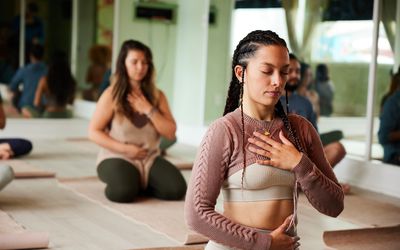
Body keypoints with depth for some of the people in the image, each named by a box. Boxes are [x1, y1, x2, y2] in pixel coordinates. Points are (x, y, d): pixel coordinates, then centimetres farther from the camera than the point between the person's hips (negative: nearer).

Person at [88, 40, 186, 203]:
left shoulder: (157, 95, 5)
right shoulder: (112, 95, -6)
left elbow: (171, 133, -1)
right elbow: (94, 132, -6)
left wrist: (149, 110, -12)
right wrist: (125, 149, -15)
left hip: (150, 158, 4)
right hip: (117, 157, -4)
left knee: (177, 189, -21)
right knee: (124, 192, -35)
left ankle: (139, 184, 7)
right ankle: (131, 184, 3)